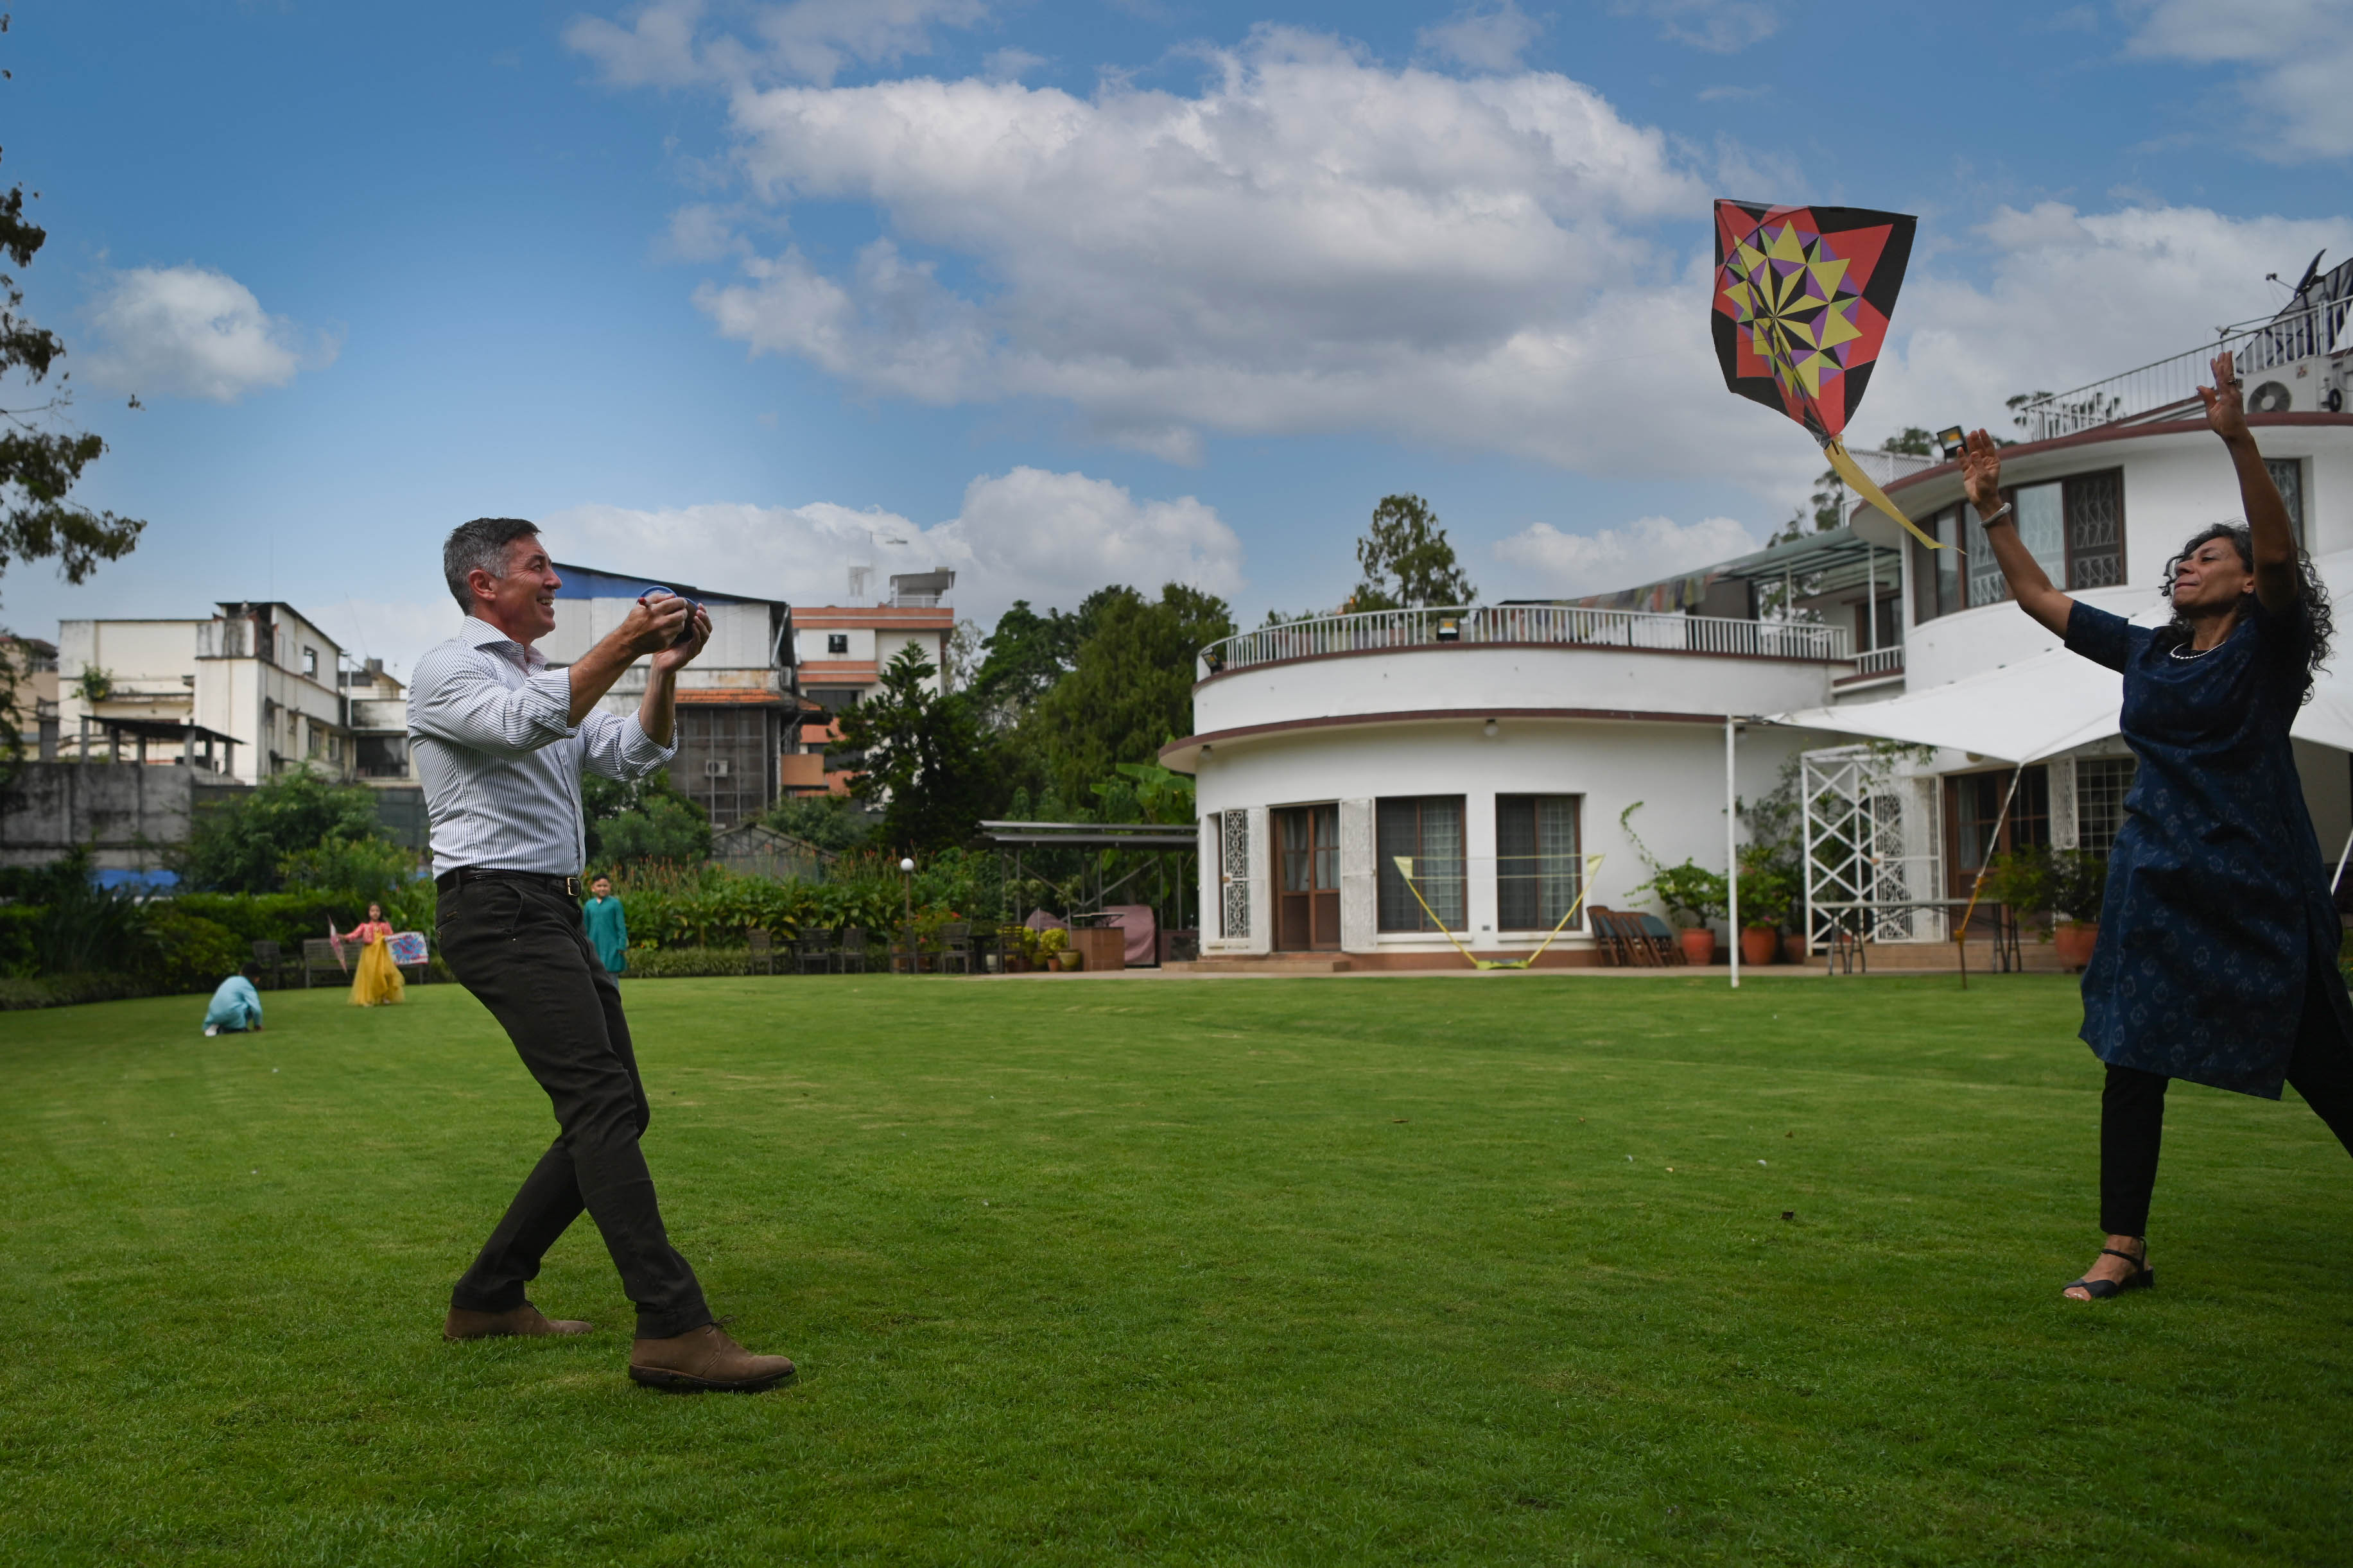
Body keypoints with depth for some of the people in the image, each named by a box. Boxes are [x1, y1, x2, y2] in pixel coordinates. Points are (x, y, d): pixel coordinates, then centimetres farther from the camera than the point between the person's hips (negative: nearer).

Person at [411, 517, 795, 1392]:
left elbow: (634, 755, 15)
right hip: (495, 910, -10)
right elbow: (525, 725, -21)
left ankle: (489, 1298, 16)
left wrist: (664, 670, 0)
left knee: (617, 1113, 7)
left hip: (554, 914, 10)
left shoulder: (548, 679, 26)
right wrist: (622, 646, -23)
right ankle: (673, 1330, -27)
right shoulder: (449, 671, -1)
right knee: (603, 1104, -21)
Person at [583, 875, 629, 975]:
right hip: (595, 947, 4)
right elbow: (586, 928, 13)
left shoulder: (615, 903, -4)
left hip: (611, 947, -3)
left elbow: (621, 926, -3)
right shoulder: (590, 905, 6)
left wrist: (622, 946, -8)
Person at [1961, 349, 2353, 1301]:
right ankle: (2124, 1249, 6)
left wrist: (2238, 441, -32)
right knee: (2132, 1059, 0)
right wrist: (1991, 508, 9)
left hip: (2259, 883, -5)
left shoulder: (2267, 647, -2)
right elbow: (2037, 597, 17)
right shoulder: (2147, 654, 12)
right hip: (2160, 883, 5)